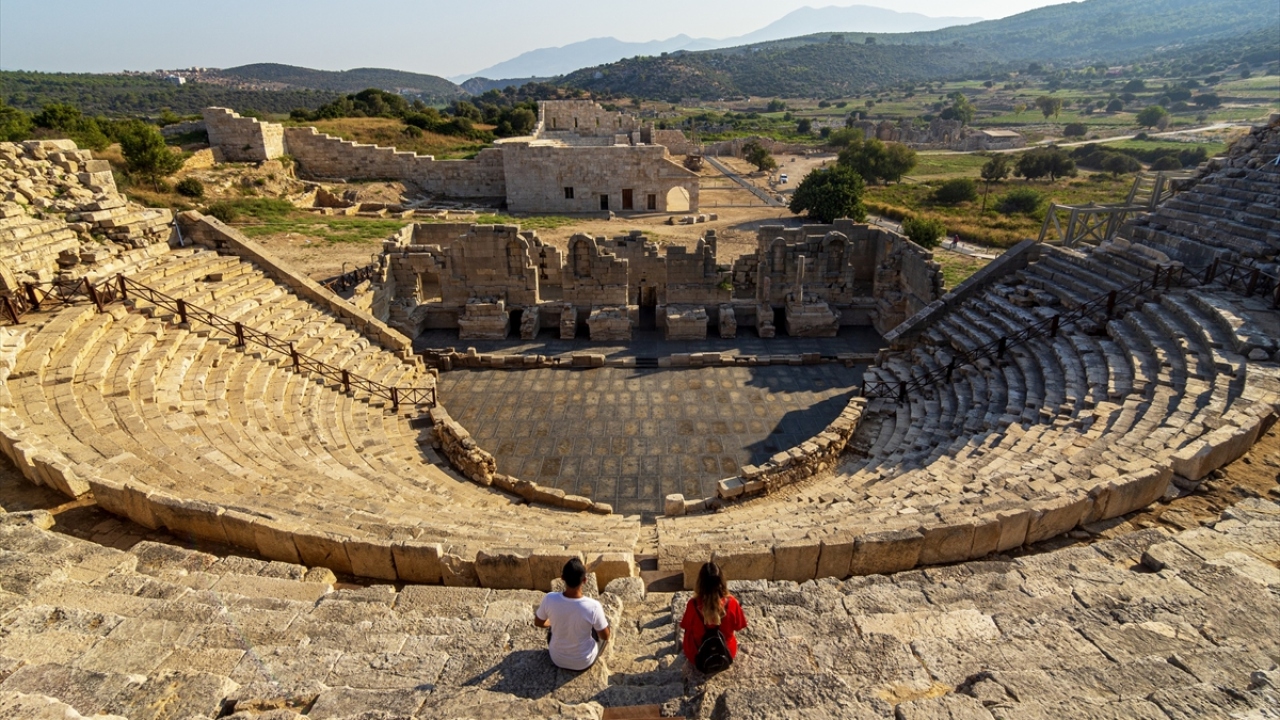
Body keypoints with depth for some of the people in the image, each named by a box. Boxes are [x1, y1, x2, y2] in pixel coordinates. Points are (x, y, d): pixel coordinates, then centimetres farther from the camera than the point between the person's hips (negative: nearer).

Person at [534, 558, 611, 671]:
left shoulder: (549, 599, -27)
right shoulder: (593, 606, -33)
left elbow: (538, 623, -4)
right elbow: (605, 637, -14)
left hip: (557, 659, 2)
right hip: (584, 662, -2)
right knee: (606, 620, 21)